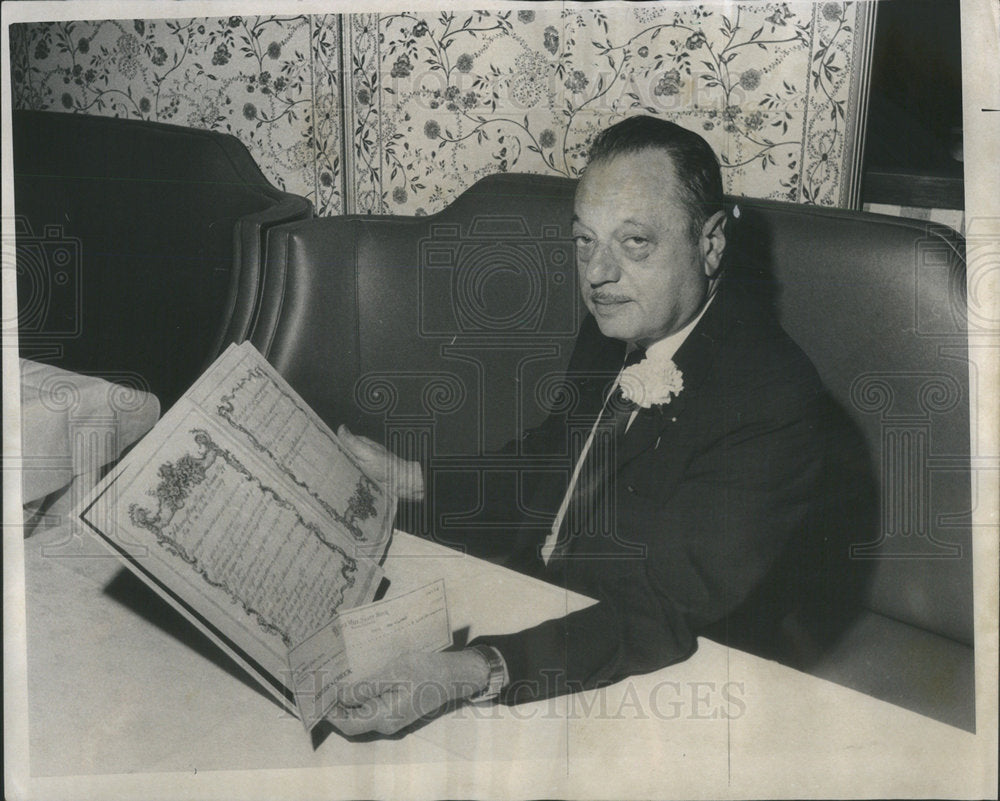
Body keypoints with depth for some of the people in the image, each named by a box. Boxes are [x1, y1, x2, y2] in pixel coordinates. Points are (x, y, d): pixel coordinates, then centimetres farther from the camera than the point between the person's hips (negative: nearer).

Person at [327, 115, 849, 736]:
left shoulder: (777, 404, -26)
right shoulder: (619, 322, -1)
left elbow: (671, 611, -32)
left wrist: (479, 672, -44)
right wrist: (414, 481, 7)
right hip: (539, 597, 7)